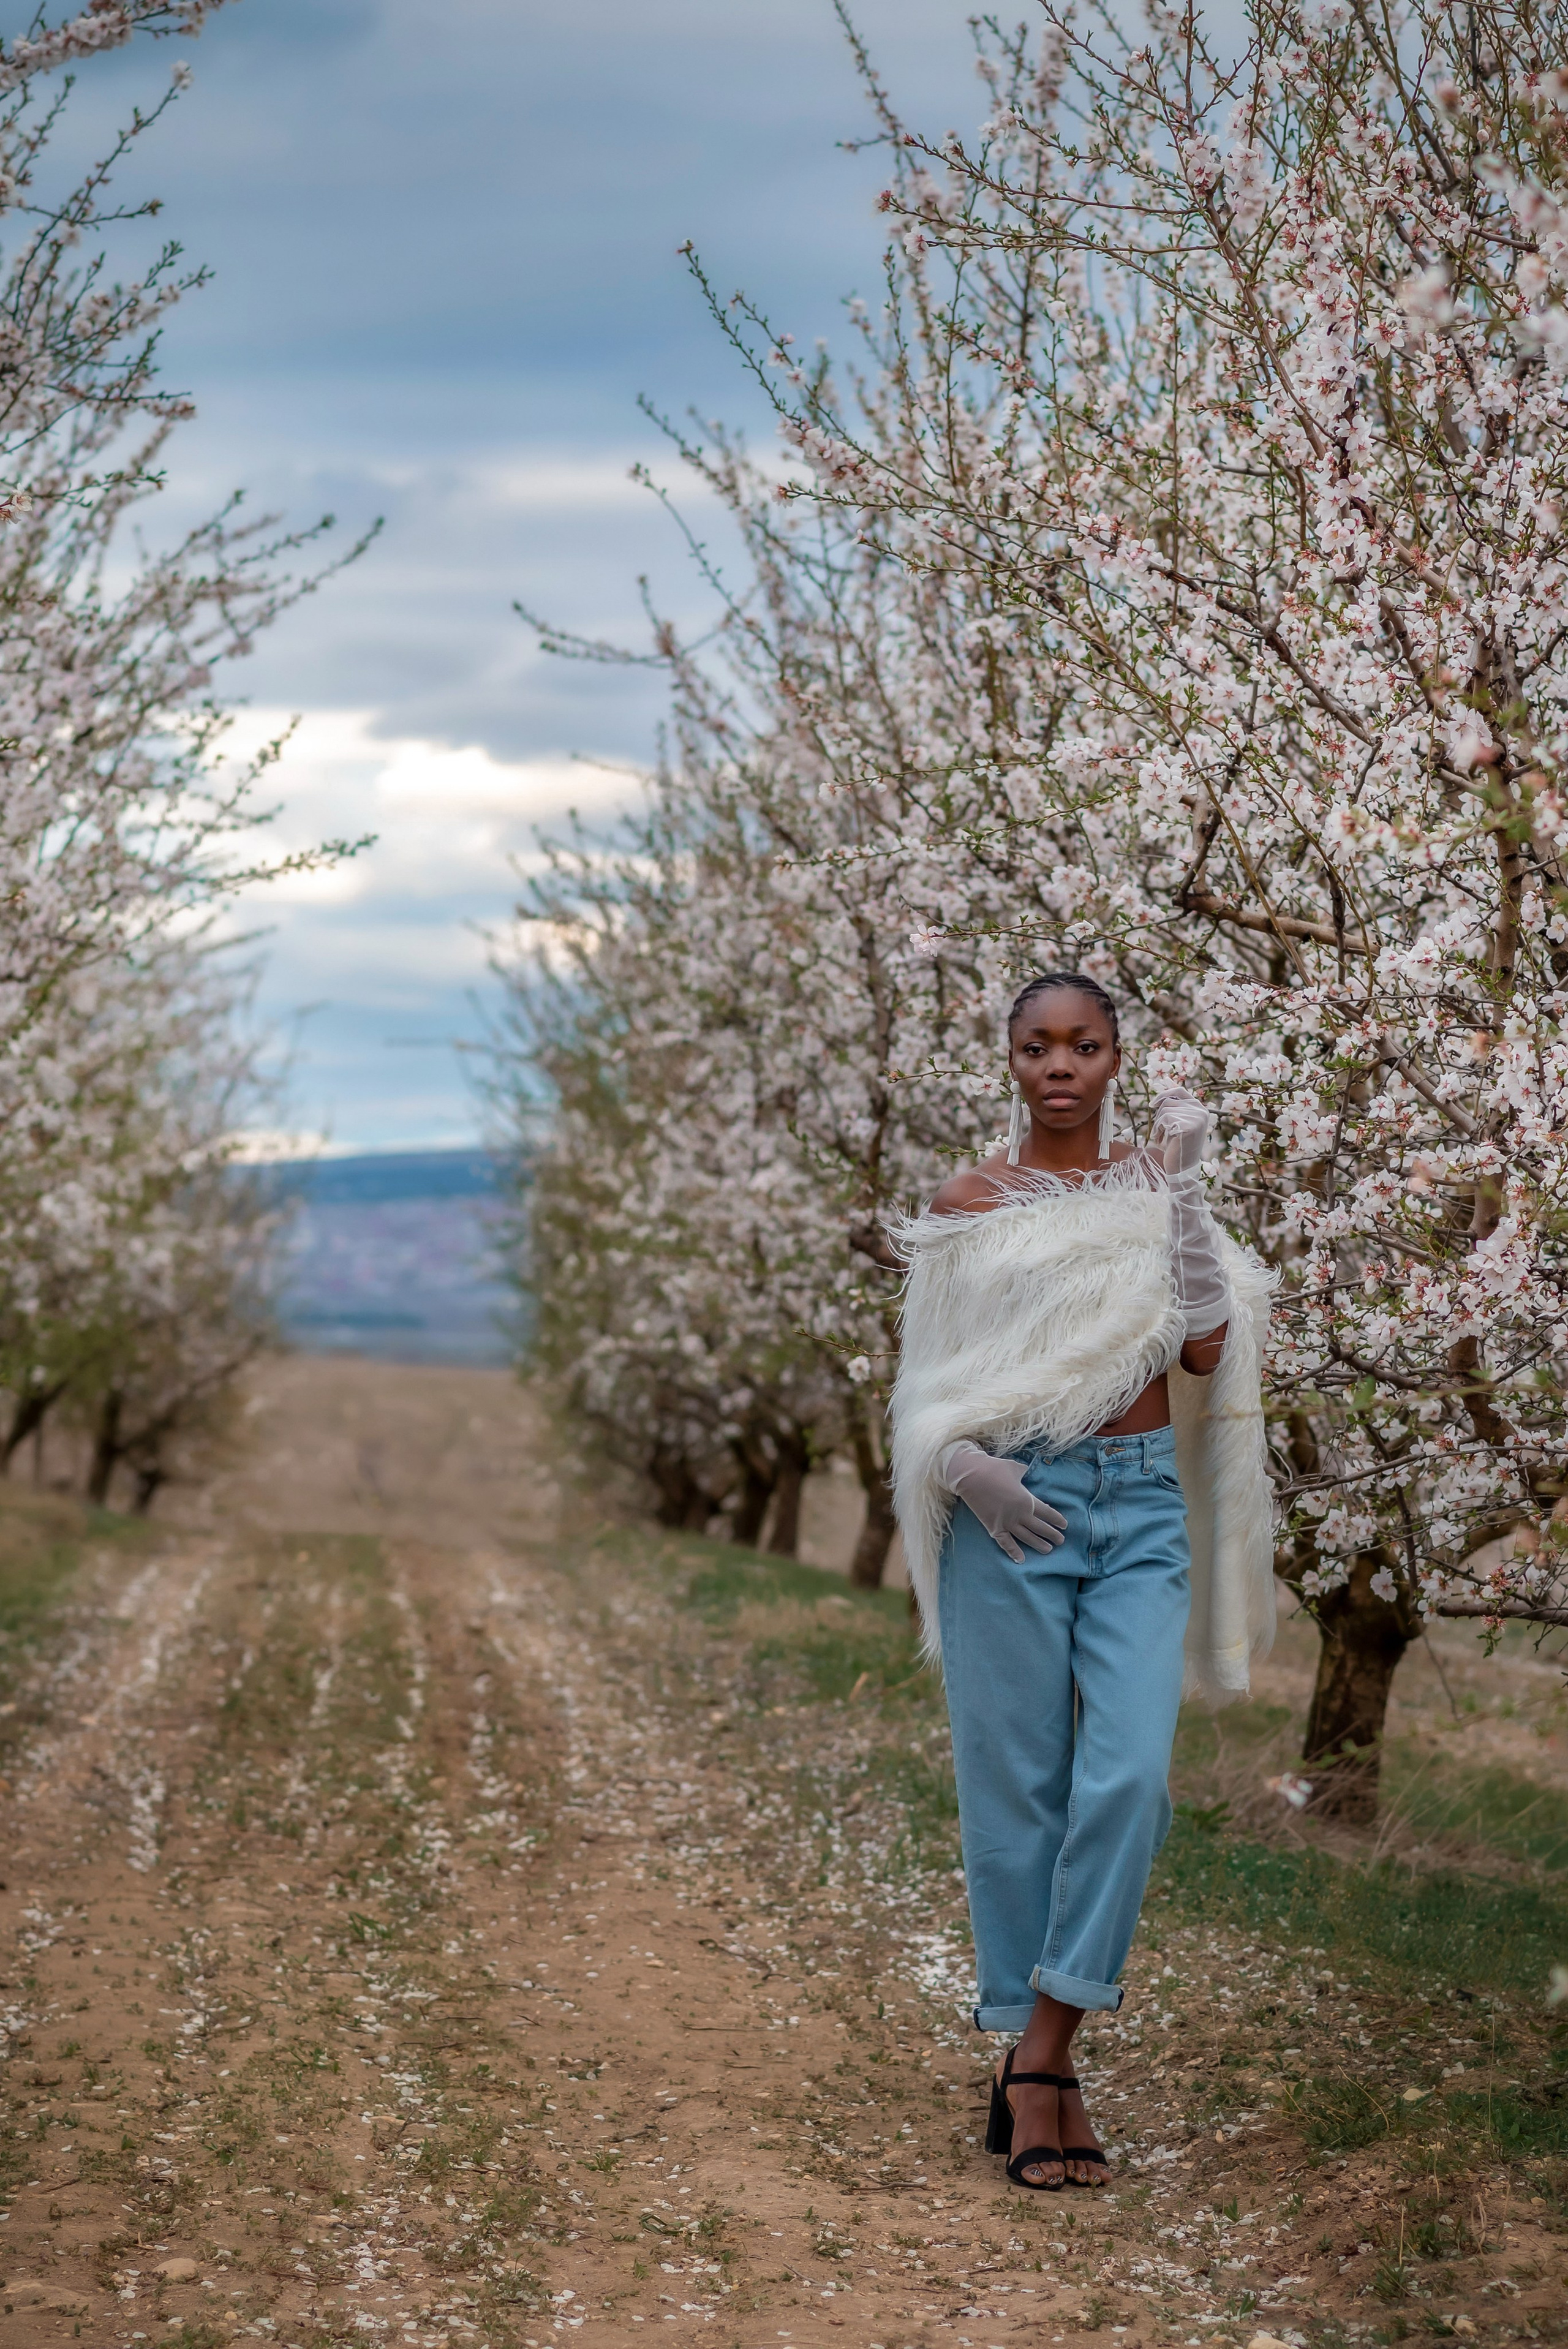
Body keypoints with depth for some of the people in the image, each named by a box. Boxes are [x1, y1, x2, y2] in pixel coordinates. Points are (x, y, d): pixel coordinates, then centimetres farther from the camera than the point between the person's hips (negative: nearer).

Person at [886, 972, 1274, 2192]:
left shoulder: (1155, 1192, 10)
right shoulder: (968, 1205, 5)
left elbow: (1206, 1349, -5)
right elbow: (928, 1389, 6)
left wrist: (1183, 1182, -7)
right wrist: (965, 1464, -14)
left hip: (1144, 1506, 2)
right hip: (1012, 1513, -1)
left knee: (1129, 1773, -13)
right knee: (1019, 1787, 1)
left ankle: (1045, 2055, -5)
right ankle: (1035, 2070, 13)